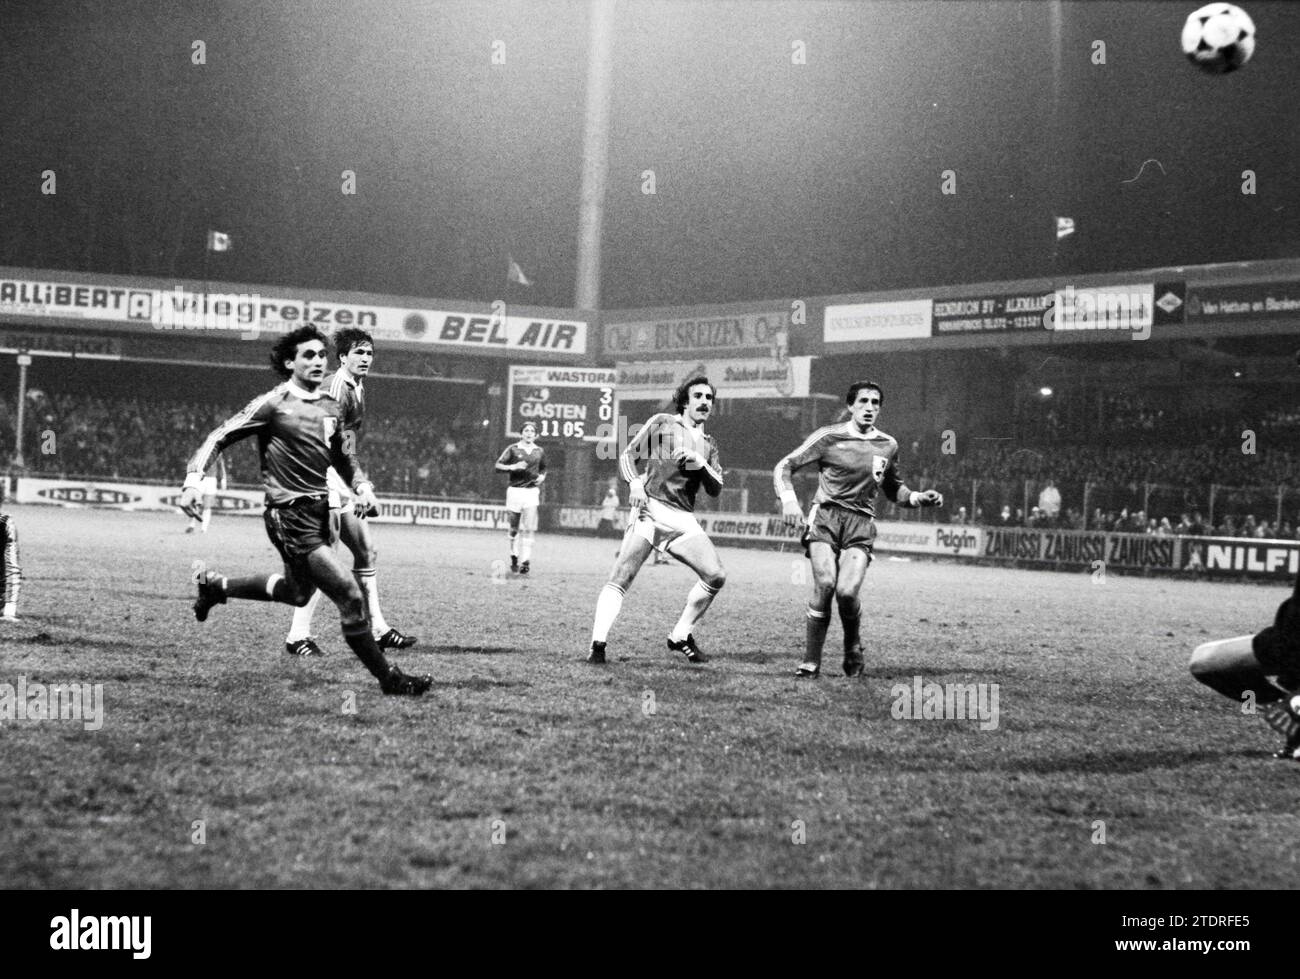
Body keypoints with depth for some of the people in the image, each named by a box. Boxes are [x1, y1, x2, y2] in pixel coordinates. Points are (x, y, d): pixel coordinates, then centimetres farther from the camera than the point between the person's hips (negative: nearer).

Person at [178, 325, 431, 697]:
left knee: (297, 593, 26)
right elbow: (219, 437, -8)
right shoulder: (274, 403, -10)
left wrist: (362, 486, 3)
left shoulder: (331, 408, 10)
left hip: (321, 512, 9)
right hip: (291, 516, -8)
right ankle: (388, 678, -3)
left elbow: (344, 458, 22)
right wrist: (194, 479, -21)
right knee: (351, 596, -13)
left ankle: (215, 585, 45)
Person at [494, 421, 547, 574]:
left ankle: (526, 560, -8)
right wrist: (513, 467, -20)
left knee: (528, 529, -8)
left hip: (532, 491, 1)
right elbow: (498, 466, -4)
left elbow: (543, 468, 27)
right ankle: (514, 557, 22)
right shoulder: (513, 449, 2)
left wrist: (542, 476, 5)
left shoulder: (540, 451, 11)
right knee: (514, 527, 5)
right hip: (515, 491, -1)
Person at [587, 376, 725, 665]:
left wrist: (702, 465, -5)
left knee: (716, 577, -4)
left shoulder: (709, 444, 23)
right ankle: (598, 644, -21)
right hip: (650, 509, -5)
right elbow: (627, 455, 7)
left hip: (683, 519, 5)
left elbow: (716, 489, 14)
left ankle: (681, 637, 11)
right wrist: (634, 482, -11)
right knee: (622, 575, -18)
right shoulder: (661, 423, 11)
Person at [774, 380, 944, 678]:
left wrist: (919, 498, 9)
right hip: (826, 516, -2)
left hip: (861, 524, 2)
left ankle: (853, 650, 10)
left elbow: (893, 489, 28)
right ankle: (811, 661, -10)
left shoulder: (888, 445, 13)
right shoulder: (829, 437, 0)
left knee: (847, 591, -18)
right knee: (825, 584, -23)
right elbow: (783, 467, 1)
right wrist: (789, 500, -16)